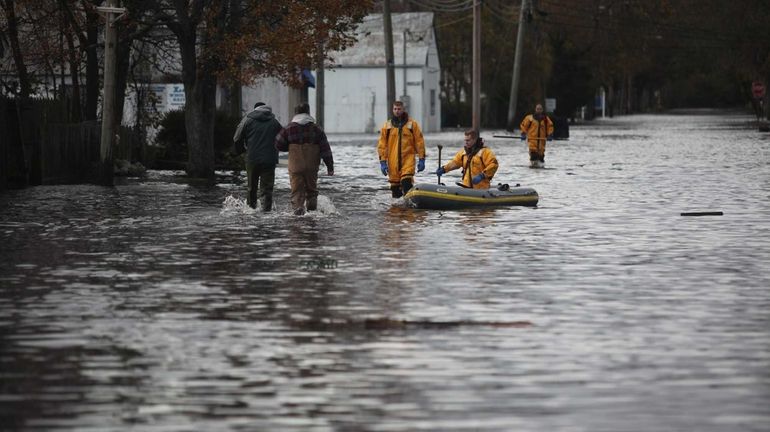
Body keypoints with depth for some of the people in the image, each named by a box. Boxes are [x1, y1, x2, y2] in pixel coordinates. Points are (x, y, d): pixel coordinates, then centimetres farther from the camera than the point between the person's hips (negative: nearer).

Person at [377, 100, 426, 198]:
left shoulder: (412, 124, 5)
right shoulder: (387, 126, 9)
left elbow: (419, 141, 5)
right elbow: (382, 145, 9)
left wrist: (421, 159, 0)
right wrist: (383, 161, 1)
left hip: (408, 158, -2)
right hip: (393, 161, 2)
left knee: (406, 183, -20)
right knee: (395, 186, 5)